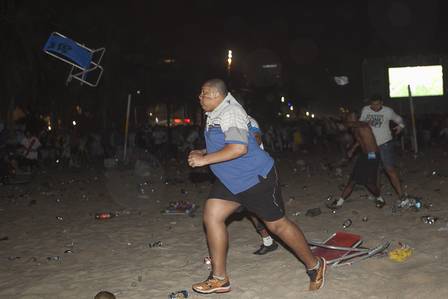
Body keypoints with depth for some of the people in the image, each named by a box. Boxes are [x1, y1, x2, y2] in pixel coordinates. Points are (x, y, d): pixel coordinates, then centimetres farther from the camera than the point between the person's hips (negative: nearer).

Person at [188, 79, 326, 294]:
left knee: (277, 224, 2)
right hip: (230, 180, 9)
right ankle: (219, 279, 8)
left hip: (255, 178, -9)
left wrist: (205, 160, -28)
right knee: (211, 216, -2)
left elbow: (239, 147, -33)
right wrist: (202, 153, 8)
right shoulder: (214, 115, 10)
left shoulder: (230, 112, -21)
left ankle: (314, 265, 24)